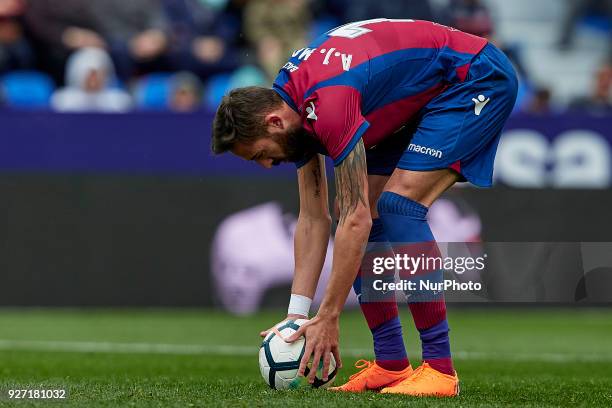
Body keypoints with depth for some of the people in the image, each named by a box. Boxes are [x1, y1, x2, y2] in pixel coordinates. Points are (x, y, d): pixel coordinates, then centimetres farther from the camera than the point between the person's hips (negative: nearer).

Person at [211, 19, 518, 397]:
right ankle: (391, 364, 6)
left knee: (400, 205, -22)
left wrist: (328, 319, -24)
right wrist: (297, 315, -1)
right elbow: (313, 219, 4)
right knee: (368, 211, 1)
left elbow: (355, 222, -29)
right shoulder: (289, 101, -2)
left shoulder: (328, 106, -31)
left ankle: (440, 368, -19)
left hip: (479, 78, -10)